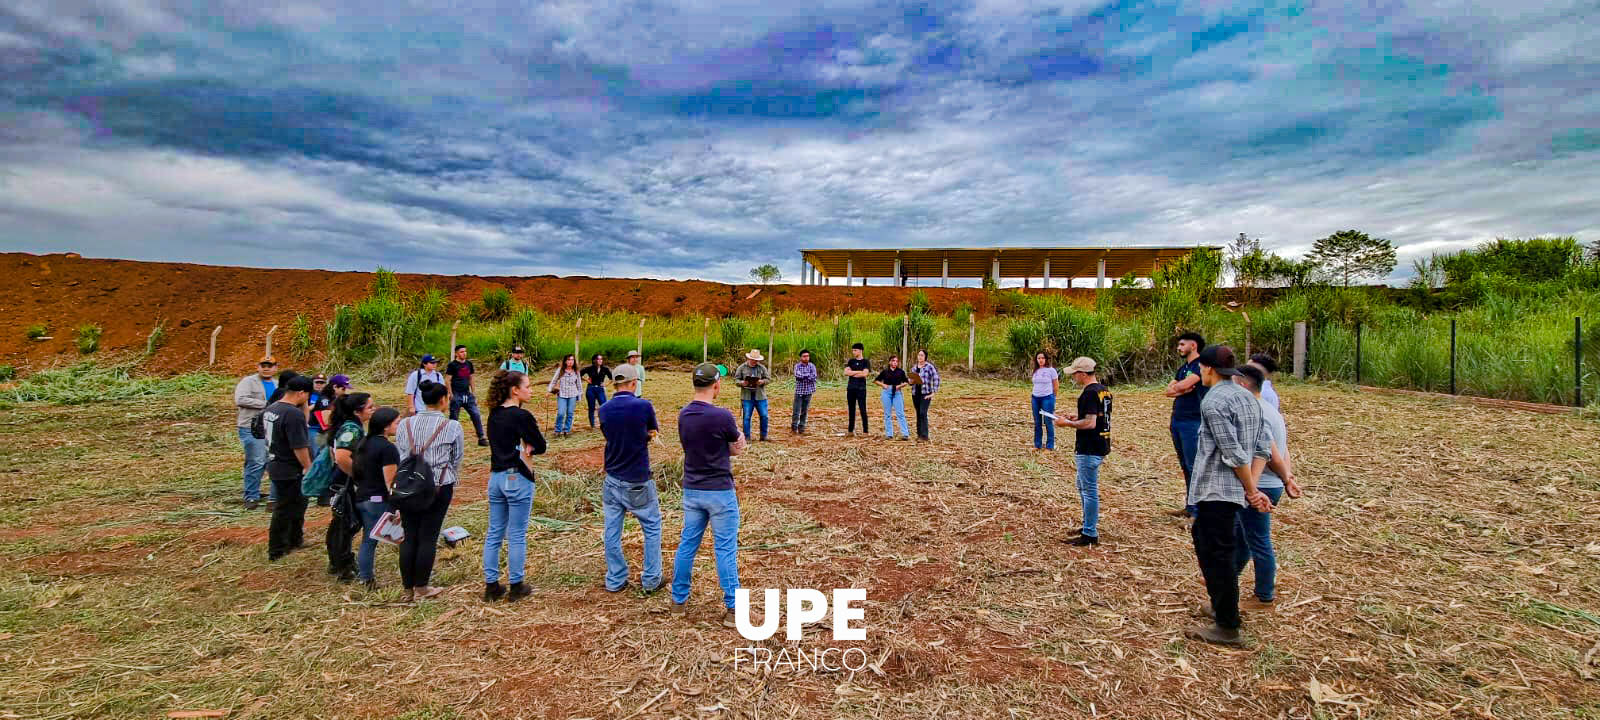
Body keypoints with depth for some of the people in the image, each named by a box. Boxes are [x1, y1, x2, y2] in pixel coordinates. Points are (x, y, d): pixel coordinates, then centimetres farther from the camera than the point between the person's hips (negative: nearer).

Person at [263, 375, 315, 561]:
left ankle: (295, 539, 36)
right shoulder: (294, 414, -24)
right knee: (286, 509, 3)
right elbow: (299, 447, -24)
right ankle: (276, 550, 13)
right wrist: (309, 467, -14)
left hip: (275, 466, 9)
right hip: (290, 471, -9)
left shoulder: (270, 409, 7)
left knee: (296, 504, 22)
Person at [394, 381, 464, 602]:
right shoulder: (452, 427, -7)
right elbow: (456, 460, 2)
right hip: (440, 486, -3)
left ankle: (408, 589, 17)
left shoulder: (404, 425, 3)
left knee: (408, 536, 9)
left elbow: (400, 457, 9)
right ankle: (421, 588, 13)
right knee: (428, 536, 4)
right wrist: (450, 480, 19)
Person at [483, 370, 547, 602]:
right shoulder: (522, 416, -16)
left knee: (494, 533, 13)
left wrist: (522, 447, 2)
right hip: (517, 479, -7)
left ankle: (491, 586, 20)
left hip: (495, 477, 7)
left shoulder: (494, 415, 6)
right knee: (517, 535, 4)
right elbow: (541, 447, -11)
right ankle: (516, 587, 14)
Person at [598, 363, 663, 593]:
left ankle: (615, 581, 20)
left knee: (612, 531, 11)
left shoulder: (604, 410, -2)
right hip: (638, 482, -4)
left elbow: (610, 437, 10)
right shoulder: (644, 406, -14)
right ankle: (651, 580, 16)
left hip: (612, 480, 4)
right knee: (652, 528, 12)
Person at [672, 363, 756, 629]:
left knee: (687, 544, 15)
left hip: (691, 490, 6)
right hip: (720, 491, -6)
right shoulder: (722, 416, -20)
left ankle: (679, 600, 26)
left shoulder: (683, 415, 1)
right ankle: (732, 609, 10)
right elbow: (738, 445, -2)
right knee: (726, 550, 2)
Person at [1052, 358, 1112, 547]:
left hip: (1089, 450, -10)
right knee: (1083, 486, 22)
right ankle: (1089, 525, 32)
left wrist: (1067, 423, -15)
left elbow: (1090, 423, -26)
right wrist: (1078, 416, 15)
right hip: (1100, 446, 10)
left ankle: (1090, 535, 4)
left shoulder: (1089, 393, -20)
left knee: (1089, 490, -3)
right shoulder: (1103, 390, 11)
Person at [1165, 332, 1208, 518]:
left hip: (1192, 422, -9)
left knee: (1194, 467, -7)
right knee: (1185, 466, 12)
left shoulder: (1201, 365, -9)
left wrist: (1175, 388, 2)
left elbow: (1184, 385, -20)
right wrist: (1181, 390, -9)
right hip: (1177, 422, 9)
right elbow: (1168, 390, 11)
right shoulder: (1183, 368, 18)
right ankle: (1190, 507, 19)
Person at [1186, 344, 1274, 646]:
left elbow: (1233, 454, -19)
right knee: (1203, 537, 23)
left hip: (1215, 490, -10)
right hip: (1234, 490, 10)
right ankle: (1221, 605, 35)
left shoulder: (1213, 402, -17)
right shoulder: (1249, 398, 11)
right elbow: (1260, 448, 11)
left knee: (1217, 554, -1)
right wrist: (1252, 487, 9)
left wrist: (1252, 491, -10)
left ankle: (1228, 627, 8)